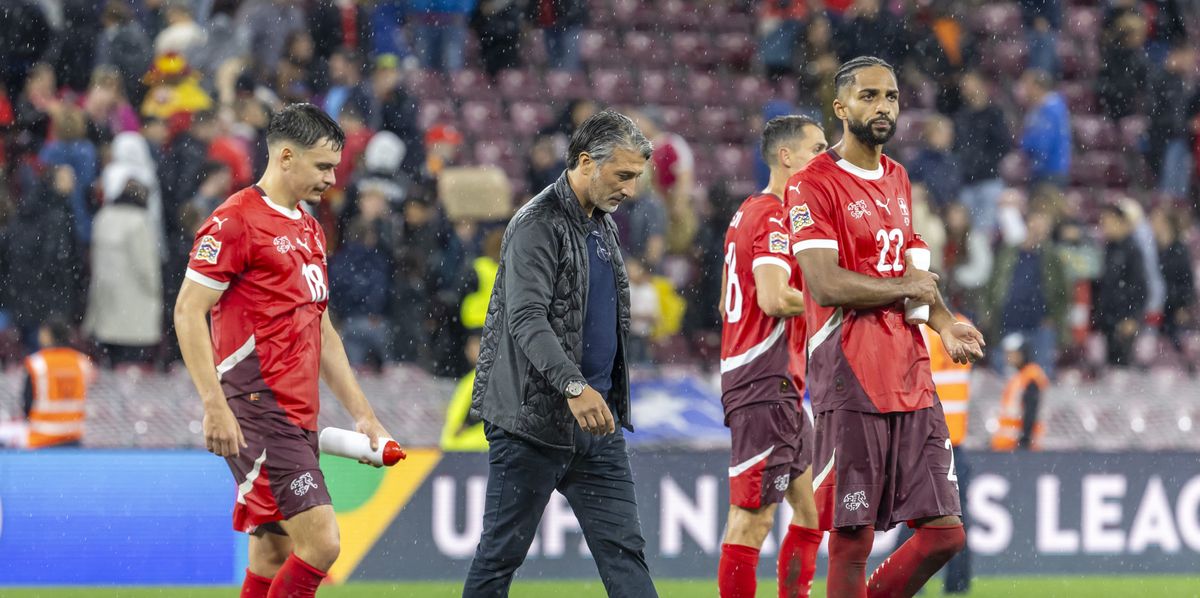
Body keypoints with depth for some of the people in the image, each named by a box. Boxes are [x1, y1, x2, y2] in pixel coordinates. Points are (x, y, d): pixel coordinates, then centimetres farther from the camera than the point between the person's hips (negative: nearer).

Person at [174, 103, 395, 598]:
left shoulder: (310, 230, 20)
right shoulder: (237, 220, -8)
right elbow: (188, 312, -12)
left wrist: (362, 415, 23)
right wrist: (215, 405, -20)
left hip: (299, 418, 9)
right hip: (258, 412, -9)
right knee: (320, 541, -17)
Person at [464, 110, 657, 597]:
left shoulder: (602, 224, 16)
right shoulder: (539, 224, -13)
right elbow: (526, 318, -25)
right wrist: (574, 385, -37)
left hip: (596, 417, 8)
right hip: (533, 421, -8)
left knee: (623, 549, 1)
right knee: (502, 553, 0)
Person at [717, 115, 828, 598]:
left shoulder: (748, 213, 18)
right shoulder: (775, 216, -13)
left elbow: (727, 304, 24)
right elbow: (773, 298, -25)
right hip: (766, 383, -11)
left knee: (810, 507, 13)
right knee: (751, 519, -10)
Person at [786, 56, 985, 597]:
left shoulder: (896, 178, 18)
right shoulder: (813, 185, -8)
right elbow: (827, 285, -17)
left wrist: (944, 326, 10)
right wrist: (909, 288, -6)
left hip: (911, 380, 8)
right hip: (851, 384, -7)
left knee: (944, 531, 3)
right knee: (852, 541, -6)